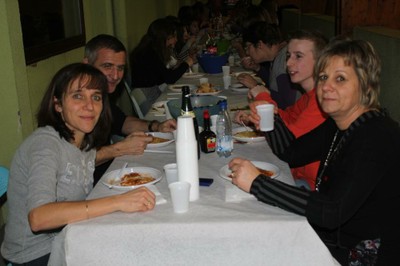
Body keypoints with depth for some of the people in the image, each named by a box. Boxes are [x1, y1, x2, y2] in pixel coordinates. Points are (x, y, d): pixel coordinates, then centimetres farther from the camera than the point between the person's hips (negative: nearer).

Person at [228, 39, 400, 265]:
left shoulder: (378, 136, -26)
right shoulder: (337, 125, 1)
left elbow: (333, 212, -35)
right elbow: (291, 155, 8)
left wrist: (257, 183, -35)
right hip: (331, 236, 7)